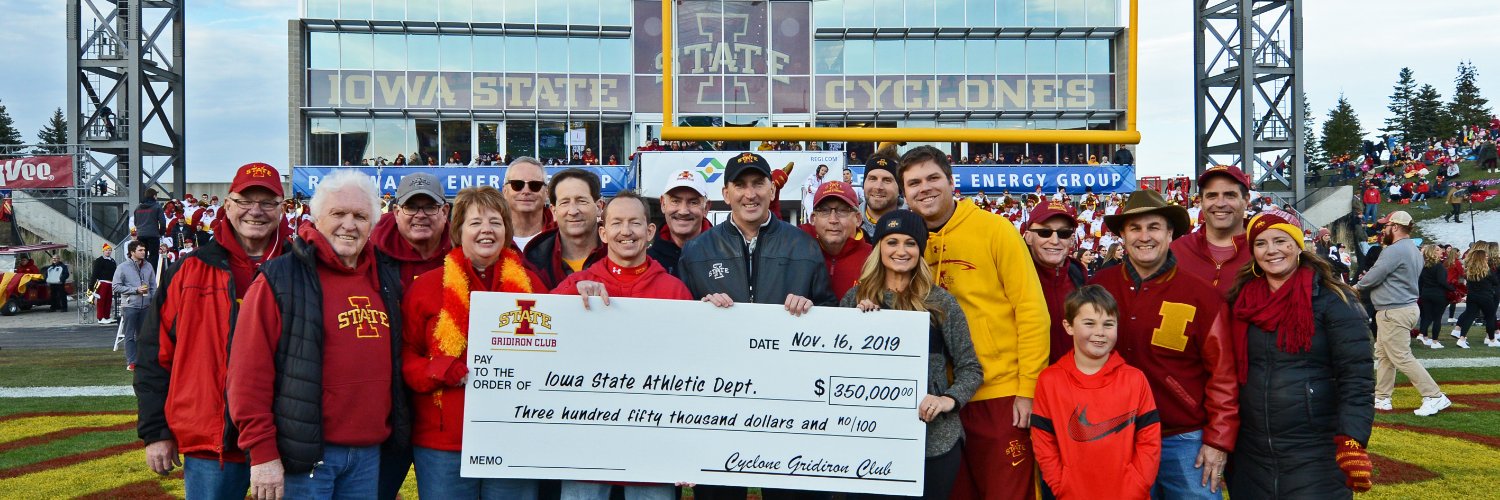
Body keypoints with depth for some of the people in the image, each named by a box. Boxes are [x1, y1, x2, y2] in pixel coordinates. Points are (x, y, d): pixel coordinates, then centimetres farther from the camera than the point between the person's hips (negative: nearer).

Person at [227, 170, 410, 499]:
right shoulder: (280, 280, -8)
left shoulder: (386, 280, 10)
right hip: (305, 454, -5)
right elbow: (250, 372, -12)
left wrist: (397, 432, 14)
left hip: (369, 453, 6)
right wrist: (262, 453, -14)